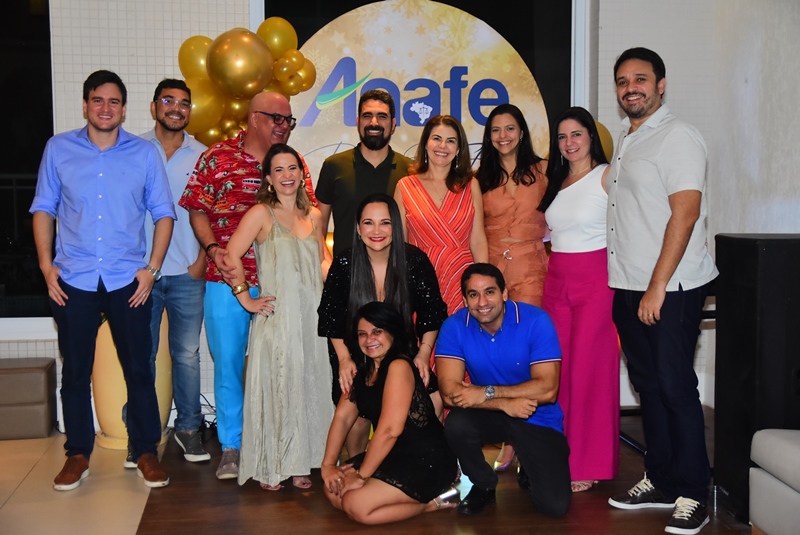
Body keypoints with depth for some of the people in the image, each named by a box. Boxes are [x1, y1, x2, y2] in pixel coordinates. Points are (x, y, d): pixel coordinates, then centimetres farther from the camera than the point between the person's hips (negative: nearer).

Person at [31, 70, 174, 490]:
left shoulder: (145, 153, 5)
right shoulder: (58, 149, 6)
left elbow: (163, 213, 5)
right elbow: (43, 208, 9)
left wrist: (151, 268, -4)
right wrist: (46, 265, -1)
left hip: (128, 281, 0)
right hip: (72, 280, 1)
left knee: (139, 368, 3)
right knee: (75, 370, 8)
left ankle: (146, 451, 16)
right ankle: (78, 454, 21)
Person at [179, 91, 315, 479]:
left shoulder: (294, 163, 10)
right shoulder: (216, 158, 3)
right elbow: (198, 211, 3)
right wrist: (212, 248, -12)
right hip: (226, 279, -1)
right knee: (228, 362, 5)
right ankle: (231, 447, 19)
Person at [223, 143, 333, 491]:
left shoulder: (313, 216, 12)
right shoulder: (261, 214, -4)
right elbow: (231, 256, -12)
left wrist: (328, 273, 5)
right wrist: (246, 300, -11)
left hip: (312, 316, 5)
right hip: (276, 318, -5)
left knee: (308, 389, 8)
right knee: (275, 389, -1)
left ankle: (298, 464, 21)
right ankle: (269, 469, 12)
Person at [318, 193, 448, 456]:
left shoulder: (415, 261, -9)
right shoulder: (344, 264, -9)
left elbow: (431, 312, -1)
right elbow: (331, 317, 0)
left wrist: (424, 353, -11)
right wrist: (344, 359, -8)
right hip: (356, 357, -1)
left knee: (433, 401, -21)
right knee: (357, 416, -21)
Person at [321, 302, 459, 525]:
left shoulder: (399, 366, -19)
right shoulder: (362, 372, 10)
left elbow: (390, 429, -24)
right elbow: (342, 417, 5)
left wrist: (362, 475, -18)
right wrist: (328, 465, -5)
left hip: (427, 462, -10)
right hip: (394, 456, 10)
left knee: (356, 505, -20)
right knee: (334, 491, 2)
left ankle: (433, 502, -3)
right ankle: (418, 497, 5)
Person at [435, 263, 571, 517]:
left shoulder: (536, 321, -19)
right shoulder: (454, 327, -14)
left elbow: (547, 389, -23)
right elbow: (449, 392, -20)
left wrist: (488, 393, -26)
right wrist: (505, 403, -29)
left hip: (539, 419, -2)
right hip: (490, 416, 2)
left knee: (555, 506, -16)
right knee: (456, 424, -32)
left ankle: (528, 472, 21)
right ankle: (483, 485, 0)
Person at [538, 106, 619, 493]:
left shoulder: (608, 176, -5)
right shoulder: (555, 182, 15)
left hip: (595, 279, -6)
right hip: (556, 280, 6)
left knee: (589, 370, -5)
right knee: (559, 369, 6)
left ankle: (589, 465, 5)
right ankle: (563, 458, 16)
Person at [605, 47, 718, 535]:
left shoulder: (678, 137, -9)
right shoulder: (626, 142, 17)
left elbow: (685, 214, -17)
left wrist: (657, 288, -19)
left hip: (670, 289, -8)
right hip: (628, 287, 8)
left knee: (675, 387, -3)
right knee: (648, 385, 13)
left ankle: (692, 495, 8)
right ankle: (661, 481, 24)